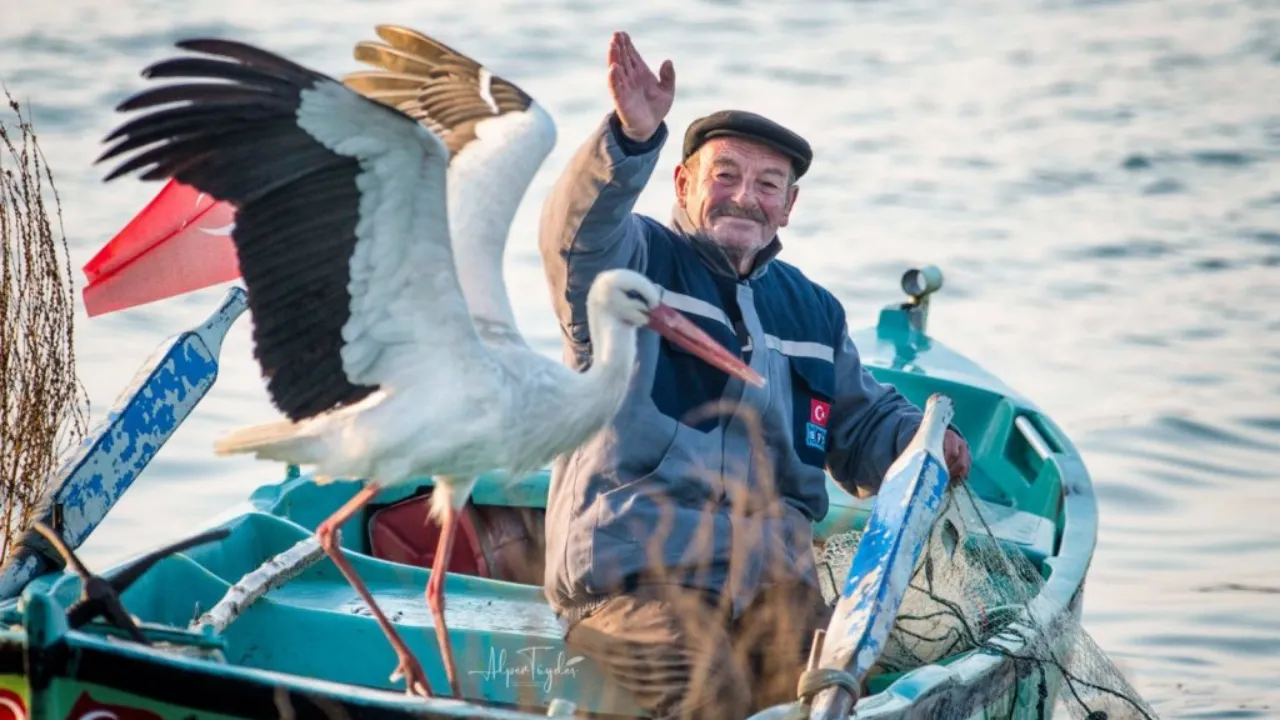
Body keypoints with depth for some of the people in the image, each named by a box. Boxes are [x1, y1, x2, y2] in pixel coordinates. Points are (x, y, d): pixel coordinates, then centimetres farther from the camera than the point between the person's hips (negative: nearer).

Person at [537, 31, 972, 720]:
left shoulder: (813, 312, 24)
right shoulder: (632, 261, 6)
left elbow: (864, 425, 33)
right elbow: (579, 232, -17)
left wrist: (921, 442, 10)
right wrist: (633, 137, -36)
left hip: (768, 569, 5)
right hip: (633, 565, -5)